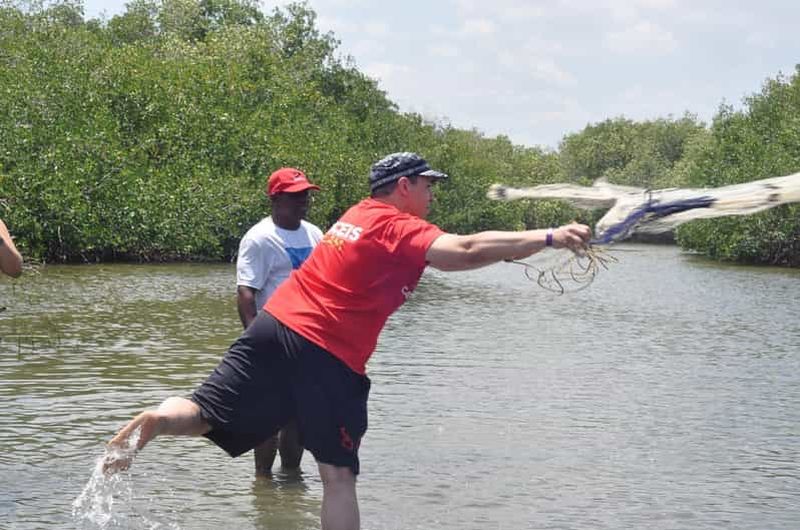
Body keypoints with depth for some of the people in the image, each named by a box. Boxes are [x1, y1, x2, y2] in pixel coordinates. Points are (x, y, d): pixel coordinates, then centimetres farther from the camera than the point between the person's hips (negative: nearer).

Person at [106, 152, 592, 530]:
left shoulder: (359, 215, 20)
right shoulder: (402, 229, -5)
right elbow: (466, 253, -22)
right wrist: (548, 238, -22)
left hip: (275, 326, 7)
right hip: (331, 359, -7)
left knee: (208, 415, 6)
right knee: (339, 476, 1)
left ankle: (152, 422, -20)